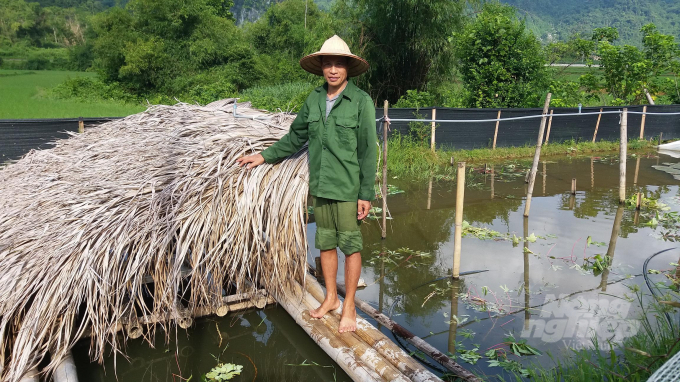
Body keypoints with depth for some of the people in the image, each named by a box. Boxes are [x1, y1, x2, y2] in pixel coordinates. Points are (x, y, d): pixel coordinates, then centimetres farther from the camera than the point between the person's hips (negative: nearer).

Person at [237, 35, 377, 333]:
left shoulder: (361, 101, -9)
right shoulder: (314, 100, 5)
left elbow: (368, 151, -10)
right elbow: (296, 137, 17)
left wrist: (366, 194, -12)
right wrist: (265, 156, 14)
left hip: (347, 188, -5)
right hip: (320, 186, 5)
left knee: (350, 246, 4)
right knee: (325, 243, 15)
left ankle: (349, 307, 19)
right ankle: (330, 298, 32)